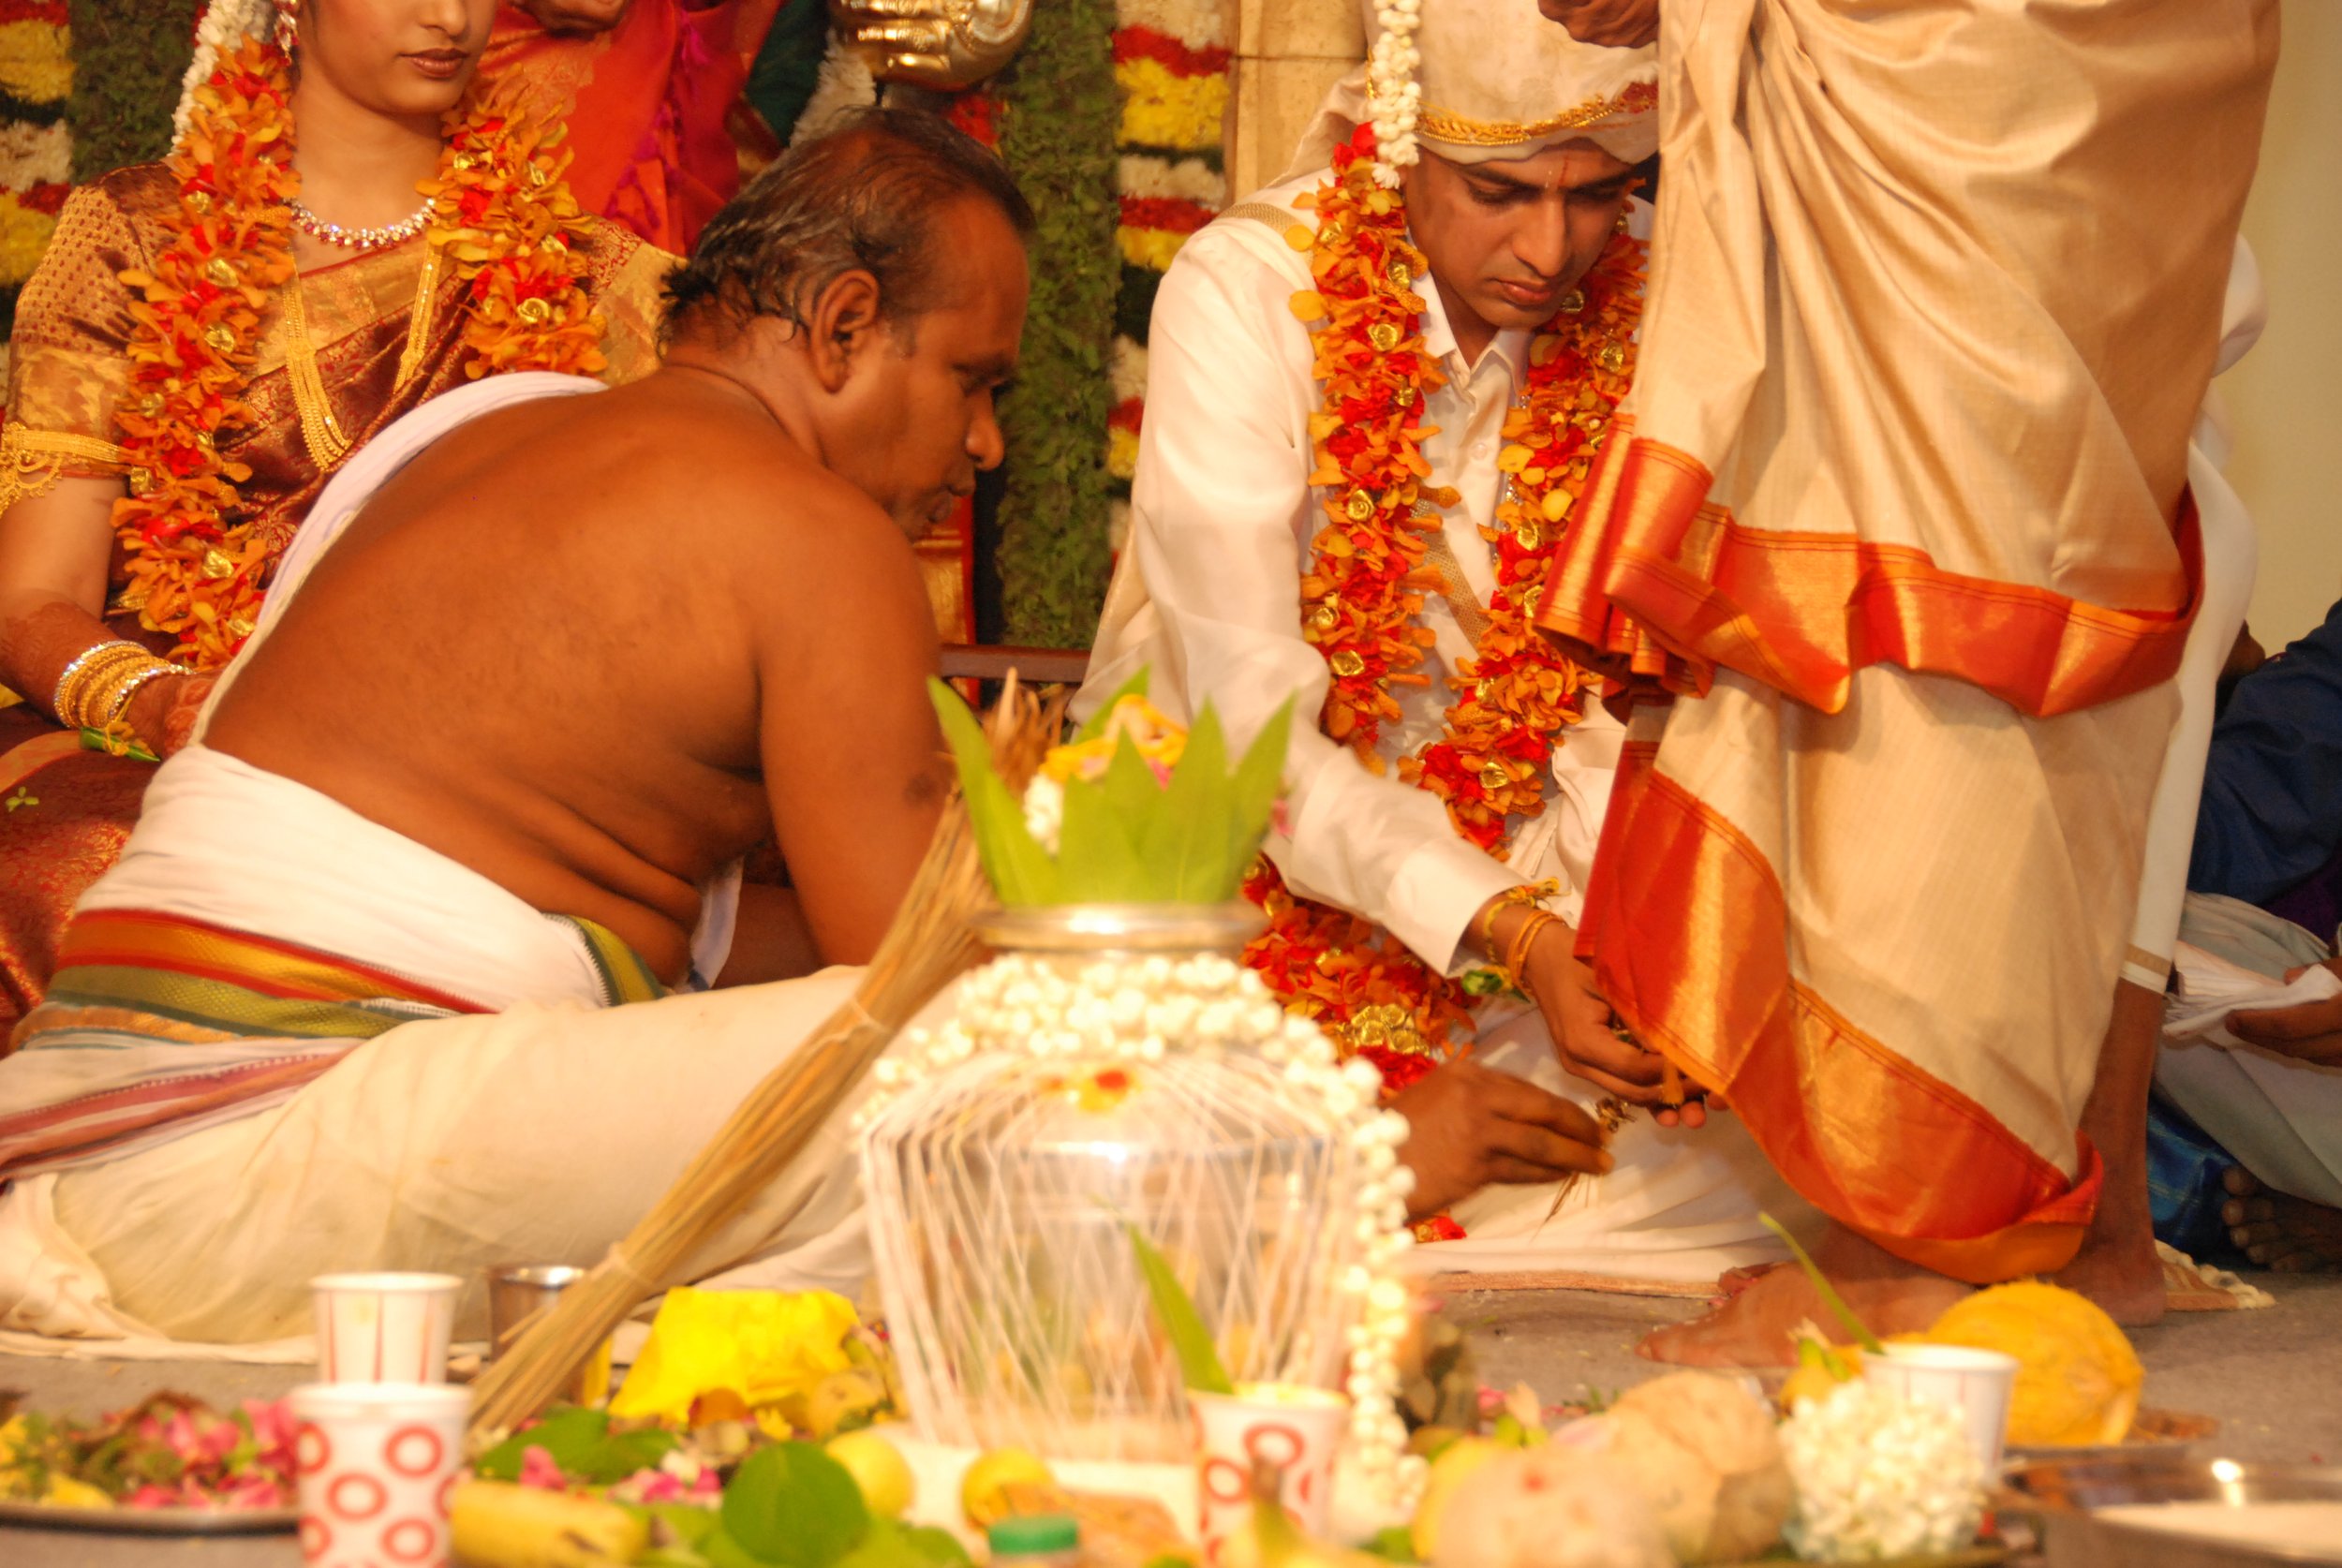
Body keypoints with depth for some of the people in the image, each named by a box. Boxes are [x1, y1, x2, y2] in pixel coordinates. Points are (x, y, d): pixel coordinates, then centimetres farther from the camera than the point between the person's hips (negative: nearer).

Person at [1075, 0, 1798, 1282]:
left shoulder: (1624, 332, -4)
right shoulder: (1245, 294, -16)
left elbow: (1603, 705, -2)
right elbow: (1248, 723, -21)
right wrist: (1516, 935, -32)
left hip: (1503, 884, 4)